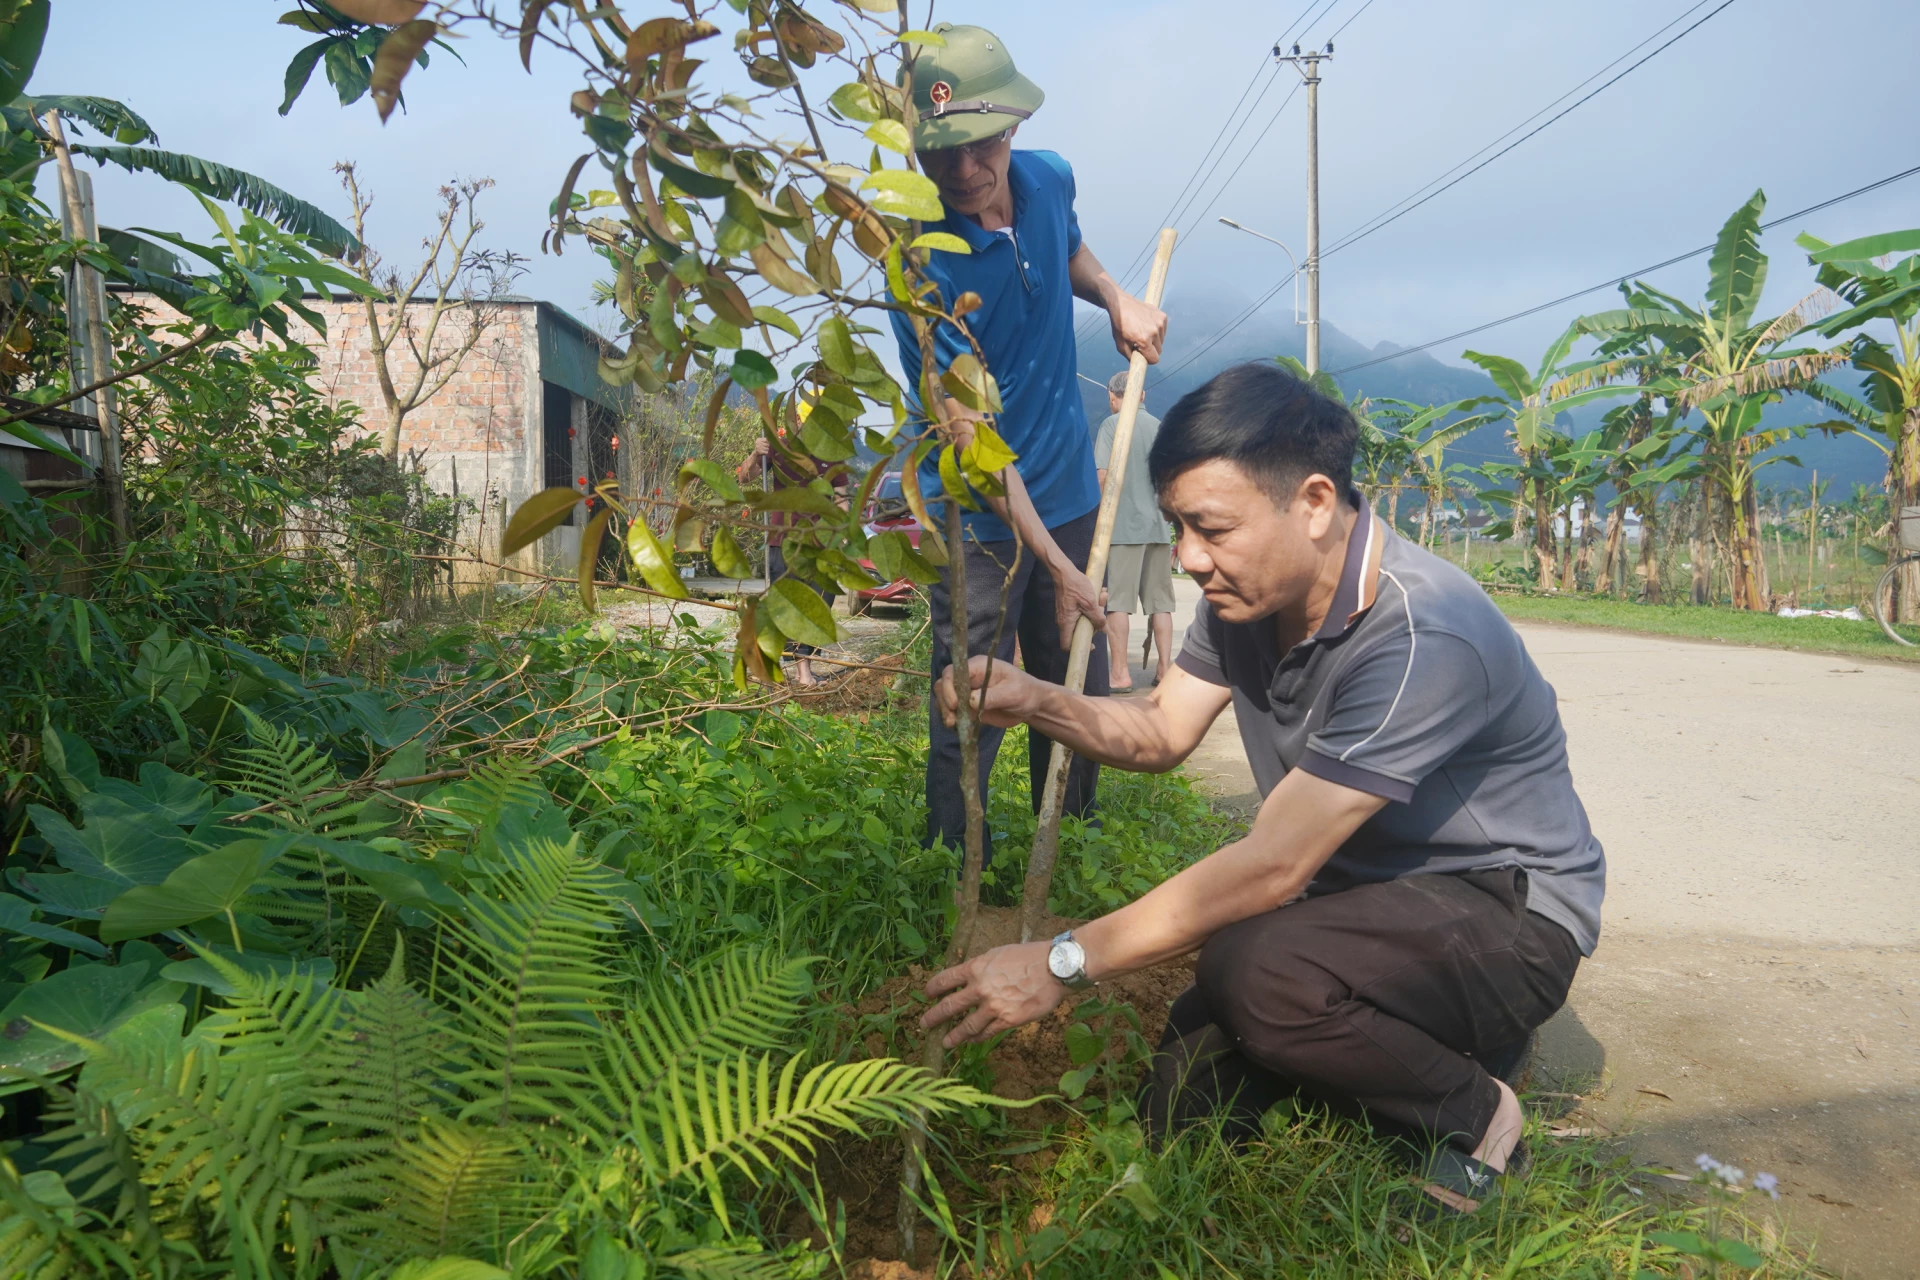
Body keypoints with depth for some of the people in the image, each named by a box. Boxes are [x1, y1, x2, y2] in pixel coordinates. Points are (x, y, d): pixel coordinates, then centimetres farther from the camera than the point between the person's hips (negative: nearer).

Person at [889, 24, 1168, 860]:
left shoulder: (1050, 179, -2)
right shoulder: (921, 263, -21)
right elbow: (970, 439, -22)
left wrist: (1116, 298, 2)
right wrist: (1059, 567, -21)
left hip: (1071, 494, 7)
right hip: (980, 518, -6)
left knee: (1081, 701, 16)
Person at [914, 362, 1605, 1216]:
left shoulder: (1423, 635, -32)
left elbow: (1272, 867, -32)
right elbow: (1160, 730, 5)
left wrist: (1064, 961, -27)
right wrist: (1033, 702, -16)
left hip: (1504, 910, -7)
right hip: (1359, 893, 8)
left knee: (1255, 972, -35)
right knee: (1184, 1112, -3)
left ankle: (1473, 1112, -6)